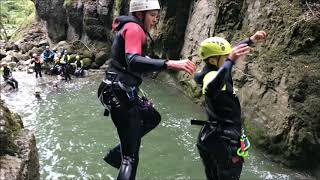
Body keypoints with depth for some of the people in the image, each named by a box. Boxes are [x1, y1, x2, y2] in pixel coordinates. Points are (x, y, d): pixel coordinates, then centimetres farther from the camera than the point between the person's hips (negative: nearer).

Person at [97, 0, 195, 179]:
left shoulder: (131, 28, 18)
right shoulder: (133, 28, -13)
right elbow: (133, 61, -31)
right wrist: (169, 64, -41)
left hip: (125, 92, 10)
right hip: (120, 94, -10)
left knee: (153, 118, 27)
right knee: (131, 156, -7)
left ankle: (115, 155, 24)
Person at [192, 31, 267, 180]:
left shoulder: (212, 71, 5)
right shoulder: (212, 76, -24)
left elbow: (232, 52, 21)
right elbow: (211, 89, -51)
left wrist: (251, 39, 23)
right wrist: (231, 61, -57)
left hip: (212, 137, 10)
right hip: (224, 141, -10)